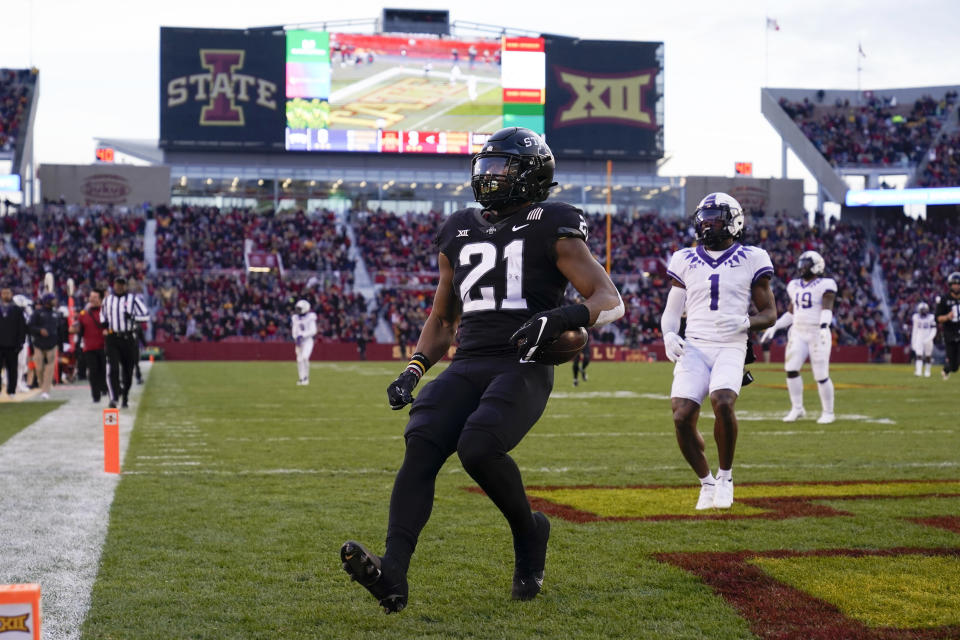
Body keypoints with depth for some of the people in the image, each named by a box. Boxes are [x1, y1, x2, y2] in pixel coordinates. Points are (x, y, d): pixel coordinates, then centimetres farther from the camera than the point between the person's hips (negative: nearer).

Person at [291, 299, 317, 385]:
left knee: (305, 358, -20)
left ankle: (306, 377, -9)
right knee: (299, 360, 4)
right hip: (299, 341, 5)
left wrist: (302, 335, -21)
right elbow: (294, 331, 10)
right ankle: (302, 378, 14)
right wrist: (296, 338, -10)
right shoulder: (295, 318, 7)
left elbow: (313, 331, -13)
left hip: (308, 340, -5)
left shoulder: (310, 317, -9)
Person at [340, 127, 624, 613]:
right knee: (421, 443, -21)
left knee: (477, 448, -28)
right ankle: (393, 574, -32)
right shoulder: (460, 232, 20)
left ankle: (529, 532, 2)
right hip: (468, 366, 5)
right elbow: (442, 318, 30)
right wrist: (413, 370, 14)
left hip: (524, 368, -5)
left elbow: (611, 301, -2)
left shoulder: (552, 230, 3)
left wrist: (562, 317, -22)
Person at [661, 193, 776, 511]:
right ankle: (706, 482, 9)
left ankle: (725, 476, -5)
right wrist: (669, 335, -5)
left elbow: (770, 313, 8)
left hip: (730, 347, -2)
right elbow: (671, 310, 16)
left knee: (723, 403, -29)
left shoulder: (751, 260, 5)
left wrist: (744, 322, -12)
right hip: (694, 347, 2)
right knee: (682, 417, -16)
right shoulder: (685, 260, 12)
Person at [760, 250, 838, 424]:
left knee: (821, 375, -3)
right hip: (798, 333, 6)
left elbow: (827, 309, -19)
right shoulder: (795, 286, 13)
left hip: (817, 334, -6)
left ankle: (828, 412, 11)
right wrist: (774, 327, 15)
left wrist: (823, 326, -35)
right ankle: (797, 408, 5)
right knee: (791, 369, -8)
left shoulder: (825, 285, -7)